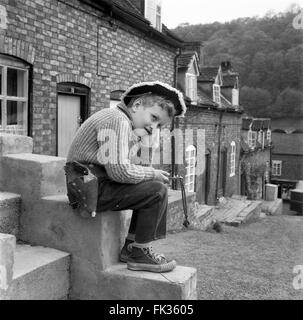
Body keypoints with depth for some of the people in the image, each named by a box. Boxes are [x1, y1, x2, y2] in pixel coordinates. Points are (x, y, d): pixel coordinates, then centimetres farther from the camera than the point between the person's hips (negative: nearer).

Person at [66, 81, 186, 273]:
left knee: (155, 186, 15)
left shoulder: (127, 126, 18)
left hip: (96, 185, 11)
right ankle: (139, 253, -1)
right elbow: (119, 170, -26)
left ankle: (131, 246, 15)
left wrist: (141, 140, -4)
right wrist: (152, 173, -11)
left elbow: (134, 165, 10)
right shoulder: (117, 120, -16)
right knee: (156, 191, -16)